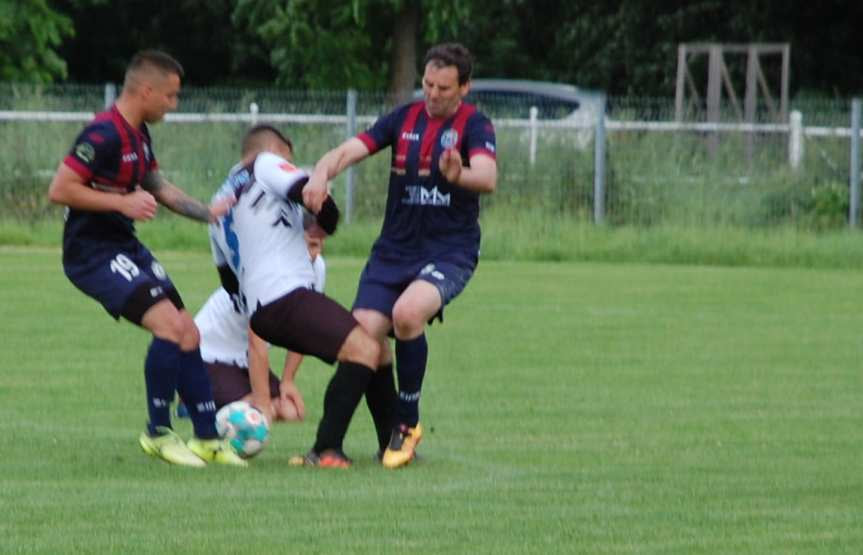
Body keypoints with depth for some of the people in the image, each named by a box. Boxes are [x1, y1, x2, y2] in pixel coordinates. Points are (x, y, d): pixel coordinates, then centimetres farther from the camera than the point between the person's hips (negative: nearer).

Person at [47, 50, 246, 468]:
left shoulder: (139, 135, 12)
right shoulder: (104, 135, -20)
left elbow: (157, 186, 28)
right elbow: (59, 190, -23)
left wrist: (208, 212, 19)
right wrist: (123, 202, -22)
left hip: (125, 246, 10)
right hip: (93, 252, -10)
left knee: (187, 333, 8)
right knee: (169, 323, -22)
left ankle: (207, 438, 16)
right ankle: (158, 433, -8)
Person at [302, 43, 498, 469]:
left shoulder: (474, 126, -6)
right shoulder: (403, 119, 5)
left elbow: (487, 178, -25)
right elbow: (349, 151, -4)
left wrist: (458, 175, -48)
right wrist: (321, 174, -27)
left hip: (450, 252, -4)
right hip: (394, 249, 4)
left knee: (407, 313, -32)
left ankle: (408, 422, -13)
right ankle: (390, 434, 8)